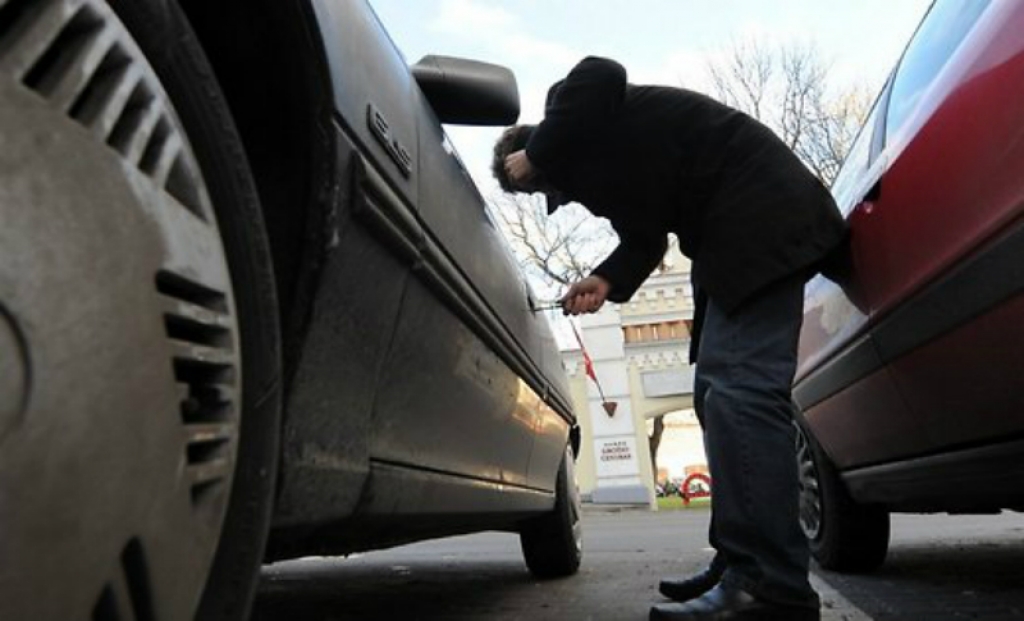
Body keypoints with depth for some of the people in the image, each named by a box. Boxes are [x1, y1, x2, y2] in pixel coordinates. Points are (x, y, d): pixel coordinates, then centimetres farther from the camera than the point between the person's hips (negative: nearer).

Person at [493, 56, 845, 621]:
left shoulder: (574, 104, -2)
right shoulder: (587, 154, 20)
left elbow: (601, 76, -26)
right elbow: (645, 235, 14)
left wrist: (535, 154, -15)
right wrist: (608, 280, -5)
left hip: (760, 215, -10)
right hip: (734, 234, 10)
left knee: (739, 390, -21)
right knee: (716, 394, 7)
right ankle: (742, 565, 12)